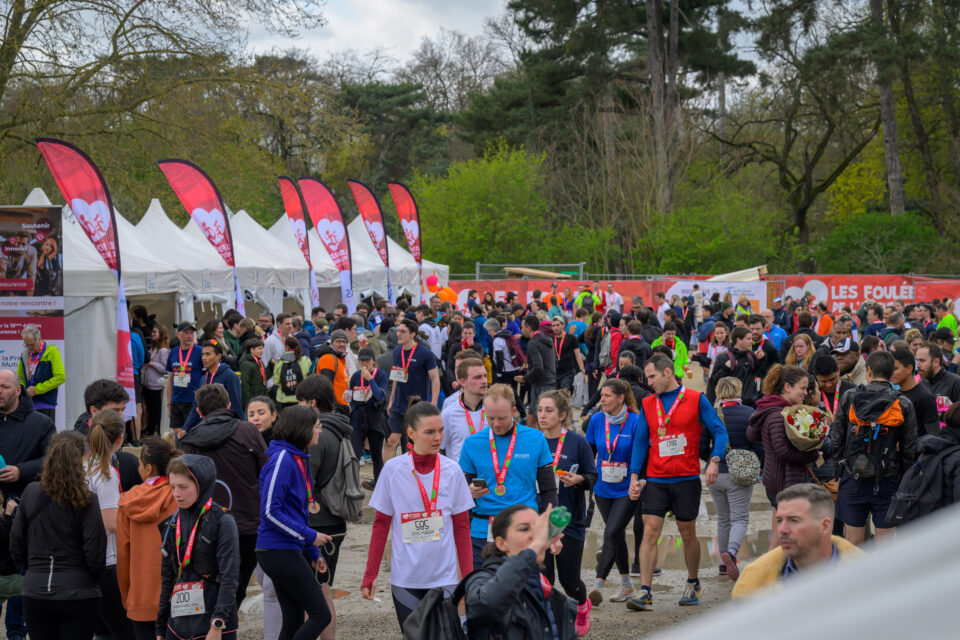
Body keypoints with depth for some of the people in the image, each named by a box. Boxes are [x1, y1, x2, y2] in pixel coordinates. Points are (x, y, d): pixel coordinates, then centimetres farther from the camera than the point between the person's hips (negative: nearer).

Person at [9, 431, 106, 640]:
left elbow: (16, 549, 6)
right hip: (78, 595, -3)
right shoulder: (86, 501, -11)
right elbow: (95, 558, -11)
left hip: (35, 593, 3)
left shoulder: (30, 493, 0)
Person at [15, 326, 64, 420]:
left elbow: (60, 377, -12)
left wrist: (37, 389, -14)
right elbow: (20, 378, 23)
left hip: (45, 405, -5)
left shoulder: (52, 352, -5)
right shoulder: (24, 354, 13)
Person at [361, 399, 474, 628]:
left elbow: (462, 528, 4)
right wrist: (370, 575, 0)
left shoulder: (452, 470, -1)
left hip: (444, 577, 0)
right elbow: (381, 526, 3)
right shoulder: (393, 469, -4)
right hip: (404, 578, 0)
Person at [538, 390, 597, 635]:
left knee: (569, 579, 5)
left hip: (569, 520, -2)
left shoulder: (577, 442, -6)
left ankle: (582, 606, 37)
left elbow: (592, 476, 0)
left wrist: (579, 480, -19)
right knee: (543, 578, -1)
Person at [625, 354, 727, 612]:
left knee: (688, 534, 9)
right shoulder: (647, 404, 8)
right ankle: (644, 593, -11)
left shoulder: (696, 399, -1)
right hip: (655, 480, 2)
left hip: (686, 479, -2)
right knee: (650, 532, -9)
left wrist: (714, 460, -17)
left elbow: (719, 431, -2)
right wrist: (634, 476, 2)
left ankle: (693, 584, 31)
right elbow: (640, 442, 11)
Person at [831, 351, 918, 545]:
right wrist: (903, 478, 9)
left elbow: (836, 439, 0)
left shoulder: (849, 399, -2)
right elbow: (910, 448, -2)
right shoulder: (904, 405, -4)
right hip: (886, 483, -1)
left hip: (853, 479, 1)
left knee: (853, 542, 8)